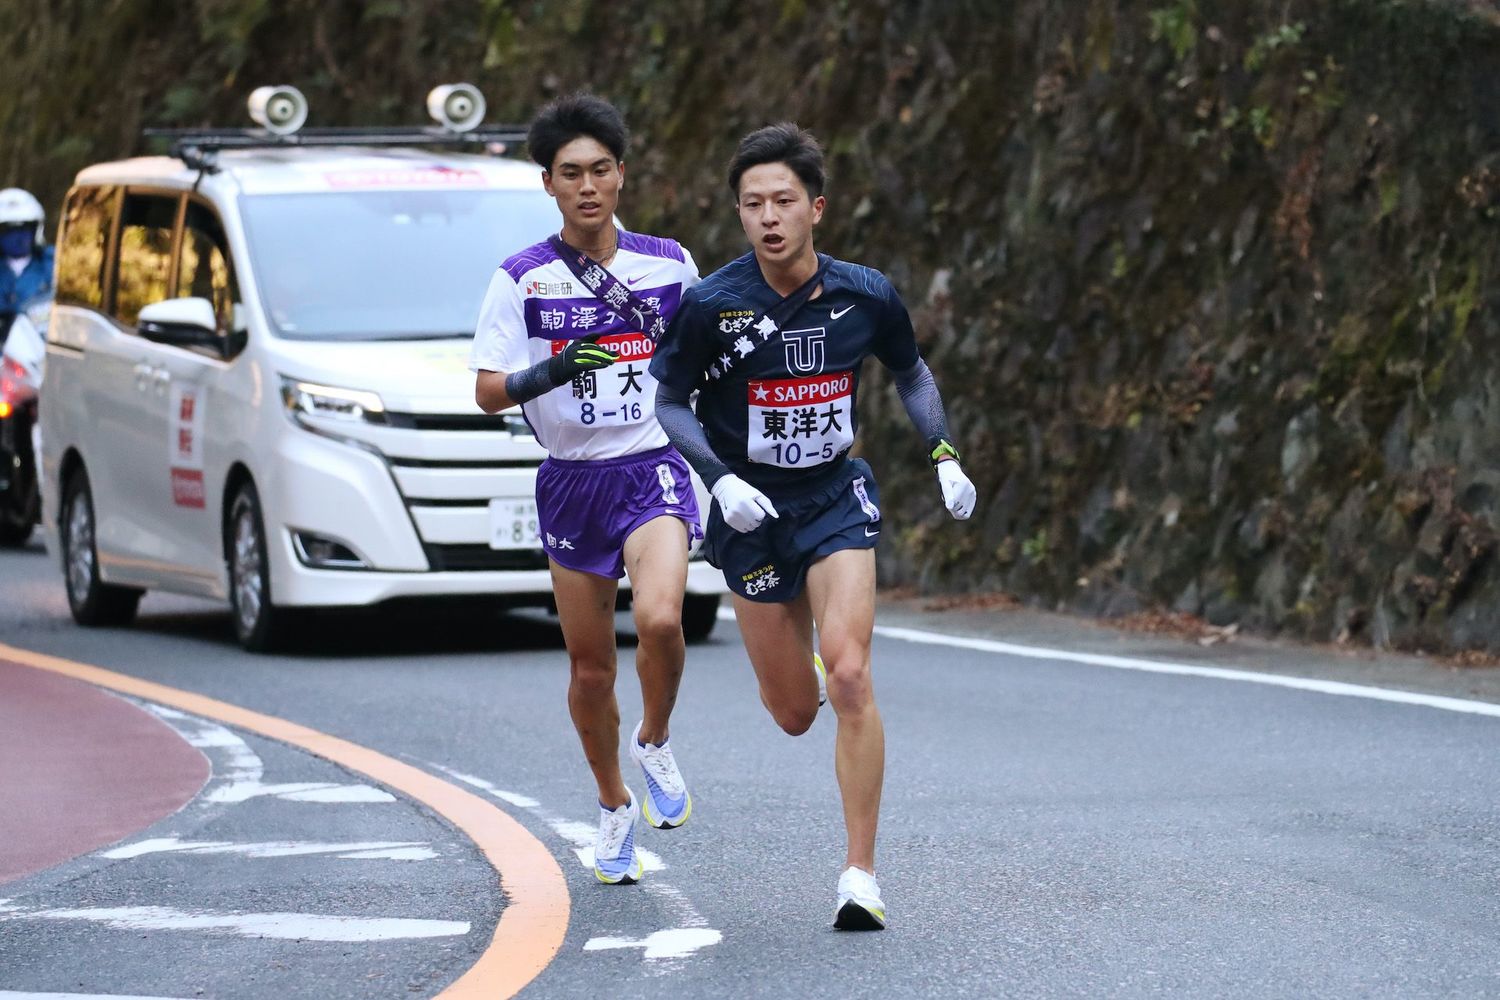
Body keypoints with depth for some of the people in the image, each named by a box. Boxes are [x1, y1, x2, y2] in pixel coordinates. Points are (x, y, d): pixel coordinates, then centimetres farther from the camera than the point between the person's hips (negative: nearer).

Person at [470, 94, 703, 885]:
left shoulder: (670, 264, 3)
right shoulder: (522, 279, -2)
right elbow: (487, 391, -6)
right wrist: (550, 373, -23)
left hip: (653, 470, -1)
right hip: (570, 484, 1)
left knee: (660, 619, -27)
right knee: (590, 666, 7)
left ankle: (655, 745, 3)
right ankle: (614, 808, 30)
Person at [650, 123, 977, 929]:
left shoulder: (865, 296, -8)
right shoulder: (710, 305, -14)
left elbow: (911, 373, 12)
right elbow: (669, 404, -3)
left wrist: (944, 456, 2)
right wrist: (720, 478, -18)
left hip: (836, 500, 0)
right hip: (751, 512, 0)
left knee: (850, 681, -19)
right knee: (793, 714, 8)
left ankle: (860, 875, -11)